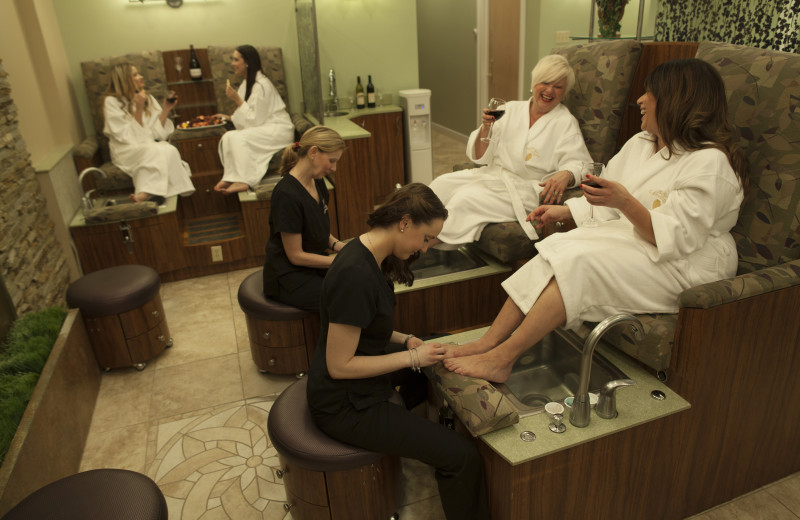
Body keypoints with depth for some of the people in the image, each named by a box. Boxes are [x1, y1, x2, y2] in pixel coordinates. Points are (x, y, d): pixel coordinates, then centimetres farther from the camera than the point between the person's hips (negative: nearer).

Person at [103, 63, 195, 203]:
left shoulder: (147, 98, 13)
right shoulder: (112, 102, -2)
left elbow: (158, 133, 6)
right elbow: (128, 137, -11)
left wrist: (166, 109, -5)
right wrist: (139, 109, -16)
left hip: (149, 146, 5)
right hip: (127, 152, -4)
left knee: (169, 149, -31)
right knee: (158, 151, -35)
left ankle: (144, 194, -38)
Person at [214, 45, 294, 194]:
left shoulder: (261, 85, -17)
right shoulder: (247, 82, 13)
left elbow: (256, 120, -18)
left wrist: (237, 100, -17)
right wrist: (230, 117, 9)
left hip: (279, 130, -9)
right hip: (262, 129, 9)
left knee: (238, 138, -28)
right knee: (228, 136, -11)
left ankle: (243, 181, -27)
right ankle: (231, 178, -14)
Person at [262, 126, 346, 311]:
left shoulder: (317, 182, 4)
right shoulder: (287, 195, -23)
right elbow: (296, 256, -18)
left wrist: (338, 245, -3)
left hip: (315, 266, 8)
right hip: (289, 277, -8)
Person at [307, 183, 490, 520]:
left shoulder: (366, 252, -1)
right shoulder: (356, 276, -31)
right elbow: (339, 365, -26)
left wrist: (405, 340, -2)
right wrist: (411, 357, -20)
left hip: (359, 385, 10)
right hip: (344, 405, -10)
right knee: (462, 457, -12)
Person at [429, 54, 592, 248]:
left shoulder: (566, 123, 1)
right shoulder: (511, 109, 12)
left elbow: (579, 164, -10)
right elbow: (479, 157, 9)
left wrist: (566, 175, -33)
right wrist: (485, 127, -10)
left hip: (525, 187, -5)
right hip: (492, 174, 5)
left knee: (467, 197, -28)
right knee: (442, 183, -18)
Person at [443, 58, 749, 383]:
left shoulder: (710, 163, -16)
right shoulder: (640, 144, 12)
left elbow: (676, 238, -23)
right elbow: (608, 203, 17)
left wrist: (626, 203, -35)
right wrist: (563, 211, 5)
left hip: (686, 264, -8)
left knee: (579, 261, -30)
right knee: (556, 248, -18)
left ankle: (502, 358, -28)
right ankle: (489, 341, -24)